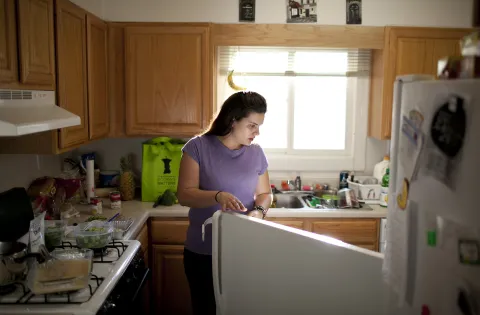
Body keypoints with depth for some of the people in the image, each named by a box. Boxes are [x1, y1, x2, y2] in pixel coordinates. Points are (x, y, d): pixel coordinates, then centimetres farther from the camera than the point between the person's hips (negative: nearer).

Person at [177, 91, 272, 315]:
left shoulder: (256, 153, 2)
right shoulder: (198, 147, -10)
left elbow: (265, 193, 10)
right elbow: (184, 195, -15)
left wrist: (259, 210, -12)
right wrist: (218, 196, -32)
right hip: (203, 253, -3)